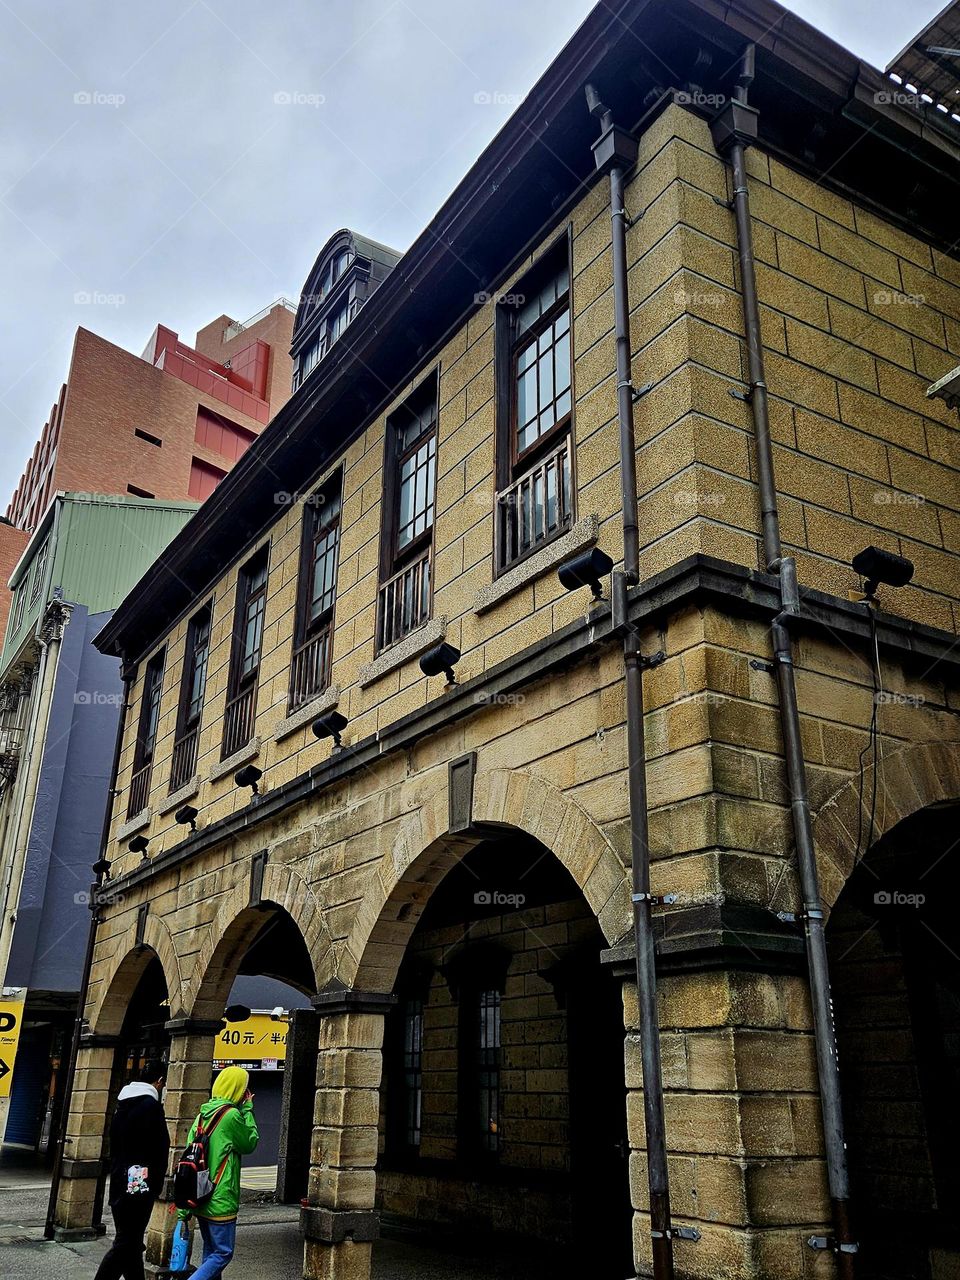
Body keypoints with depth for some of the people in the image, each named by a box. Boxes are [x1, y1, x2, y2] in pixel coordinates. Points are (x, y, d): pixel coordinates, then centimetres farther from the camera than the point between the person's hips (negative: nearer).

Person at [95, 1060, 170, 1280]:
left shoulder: (123, 1104, 11)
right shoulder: (151, 1105, -14)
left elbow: (114, 1144, 16)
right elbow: (160, 1149, -14)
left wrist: (117, 1174, 17)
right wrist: (156, 1184, -3)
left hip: (120, 1184, 9)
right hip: (140, 1185, -9)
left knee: (131, 1240, 15)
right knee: (126, 1243, -5)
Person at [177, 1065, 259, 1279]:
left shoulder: (203, 1114, 7)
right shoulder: (232, 1115, -16)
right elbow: (250, 1143, -3)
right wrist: (248, 1109, 3)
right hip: (221, 1200, -8)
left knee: (210, 1252, 18)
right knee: (223, 1253, -1)